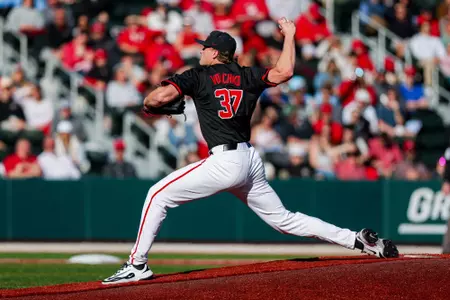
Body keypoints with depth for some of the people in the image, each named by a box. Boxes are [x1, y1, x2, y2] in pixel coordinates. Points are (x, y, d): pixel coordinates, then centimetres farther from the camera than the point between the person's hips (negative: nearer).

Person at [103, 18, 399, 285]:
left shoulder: (199, 76, 1)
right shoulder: (247, 76, 13)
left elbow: (161, 95, -10)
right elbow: (284, 72, 3)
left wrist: (148, 103, 13)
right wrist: (289, 36, 19)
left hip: (224, 162, -6)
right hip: (251, 161, 6)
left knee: (158, 195, 1)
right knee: (283, 219, 15)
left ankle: (138, 265, -6)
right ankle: (360, 240, 9)